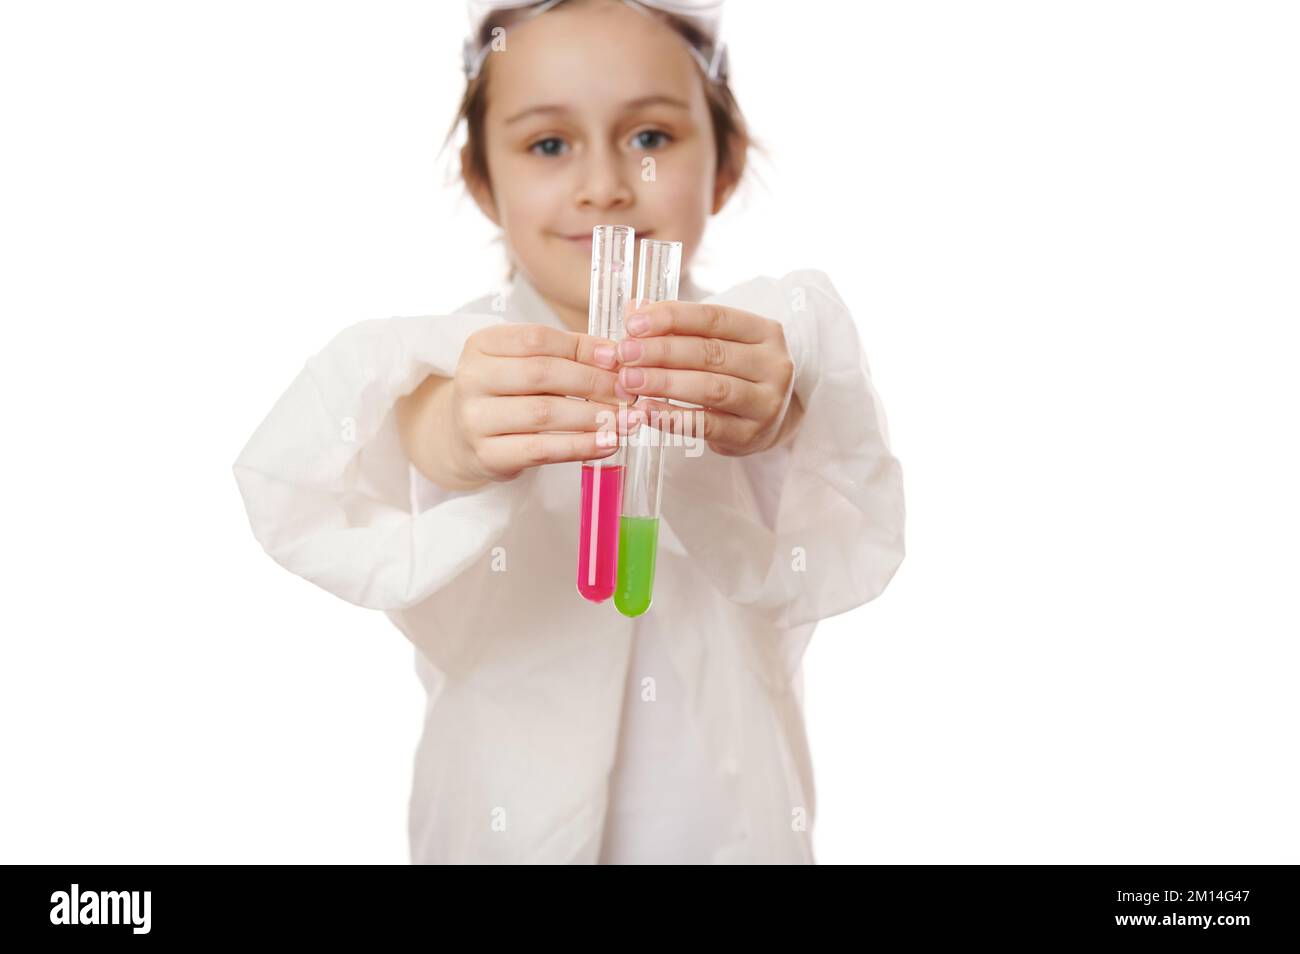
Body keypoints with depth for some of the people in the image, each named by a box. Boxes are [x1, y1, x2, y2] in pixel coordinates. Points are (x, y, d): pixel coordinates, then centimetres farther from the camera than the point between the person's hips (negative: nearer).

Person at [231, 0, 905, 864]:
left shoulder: (790, 331, -9)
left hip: (735, 827, 1)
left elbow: (848, 556, -24)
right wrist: (442, 438, -50)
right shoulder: (430, 359, -10)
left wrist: (772, 433, -45)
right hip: (505, 828, 0)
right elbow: (295, 502, -29)